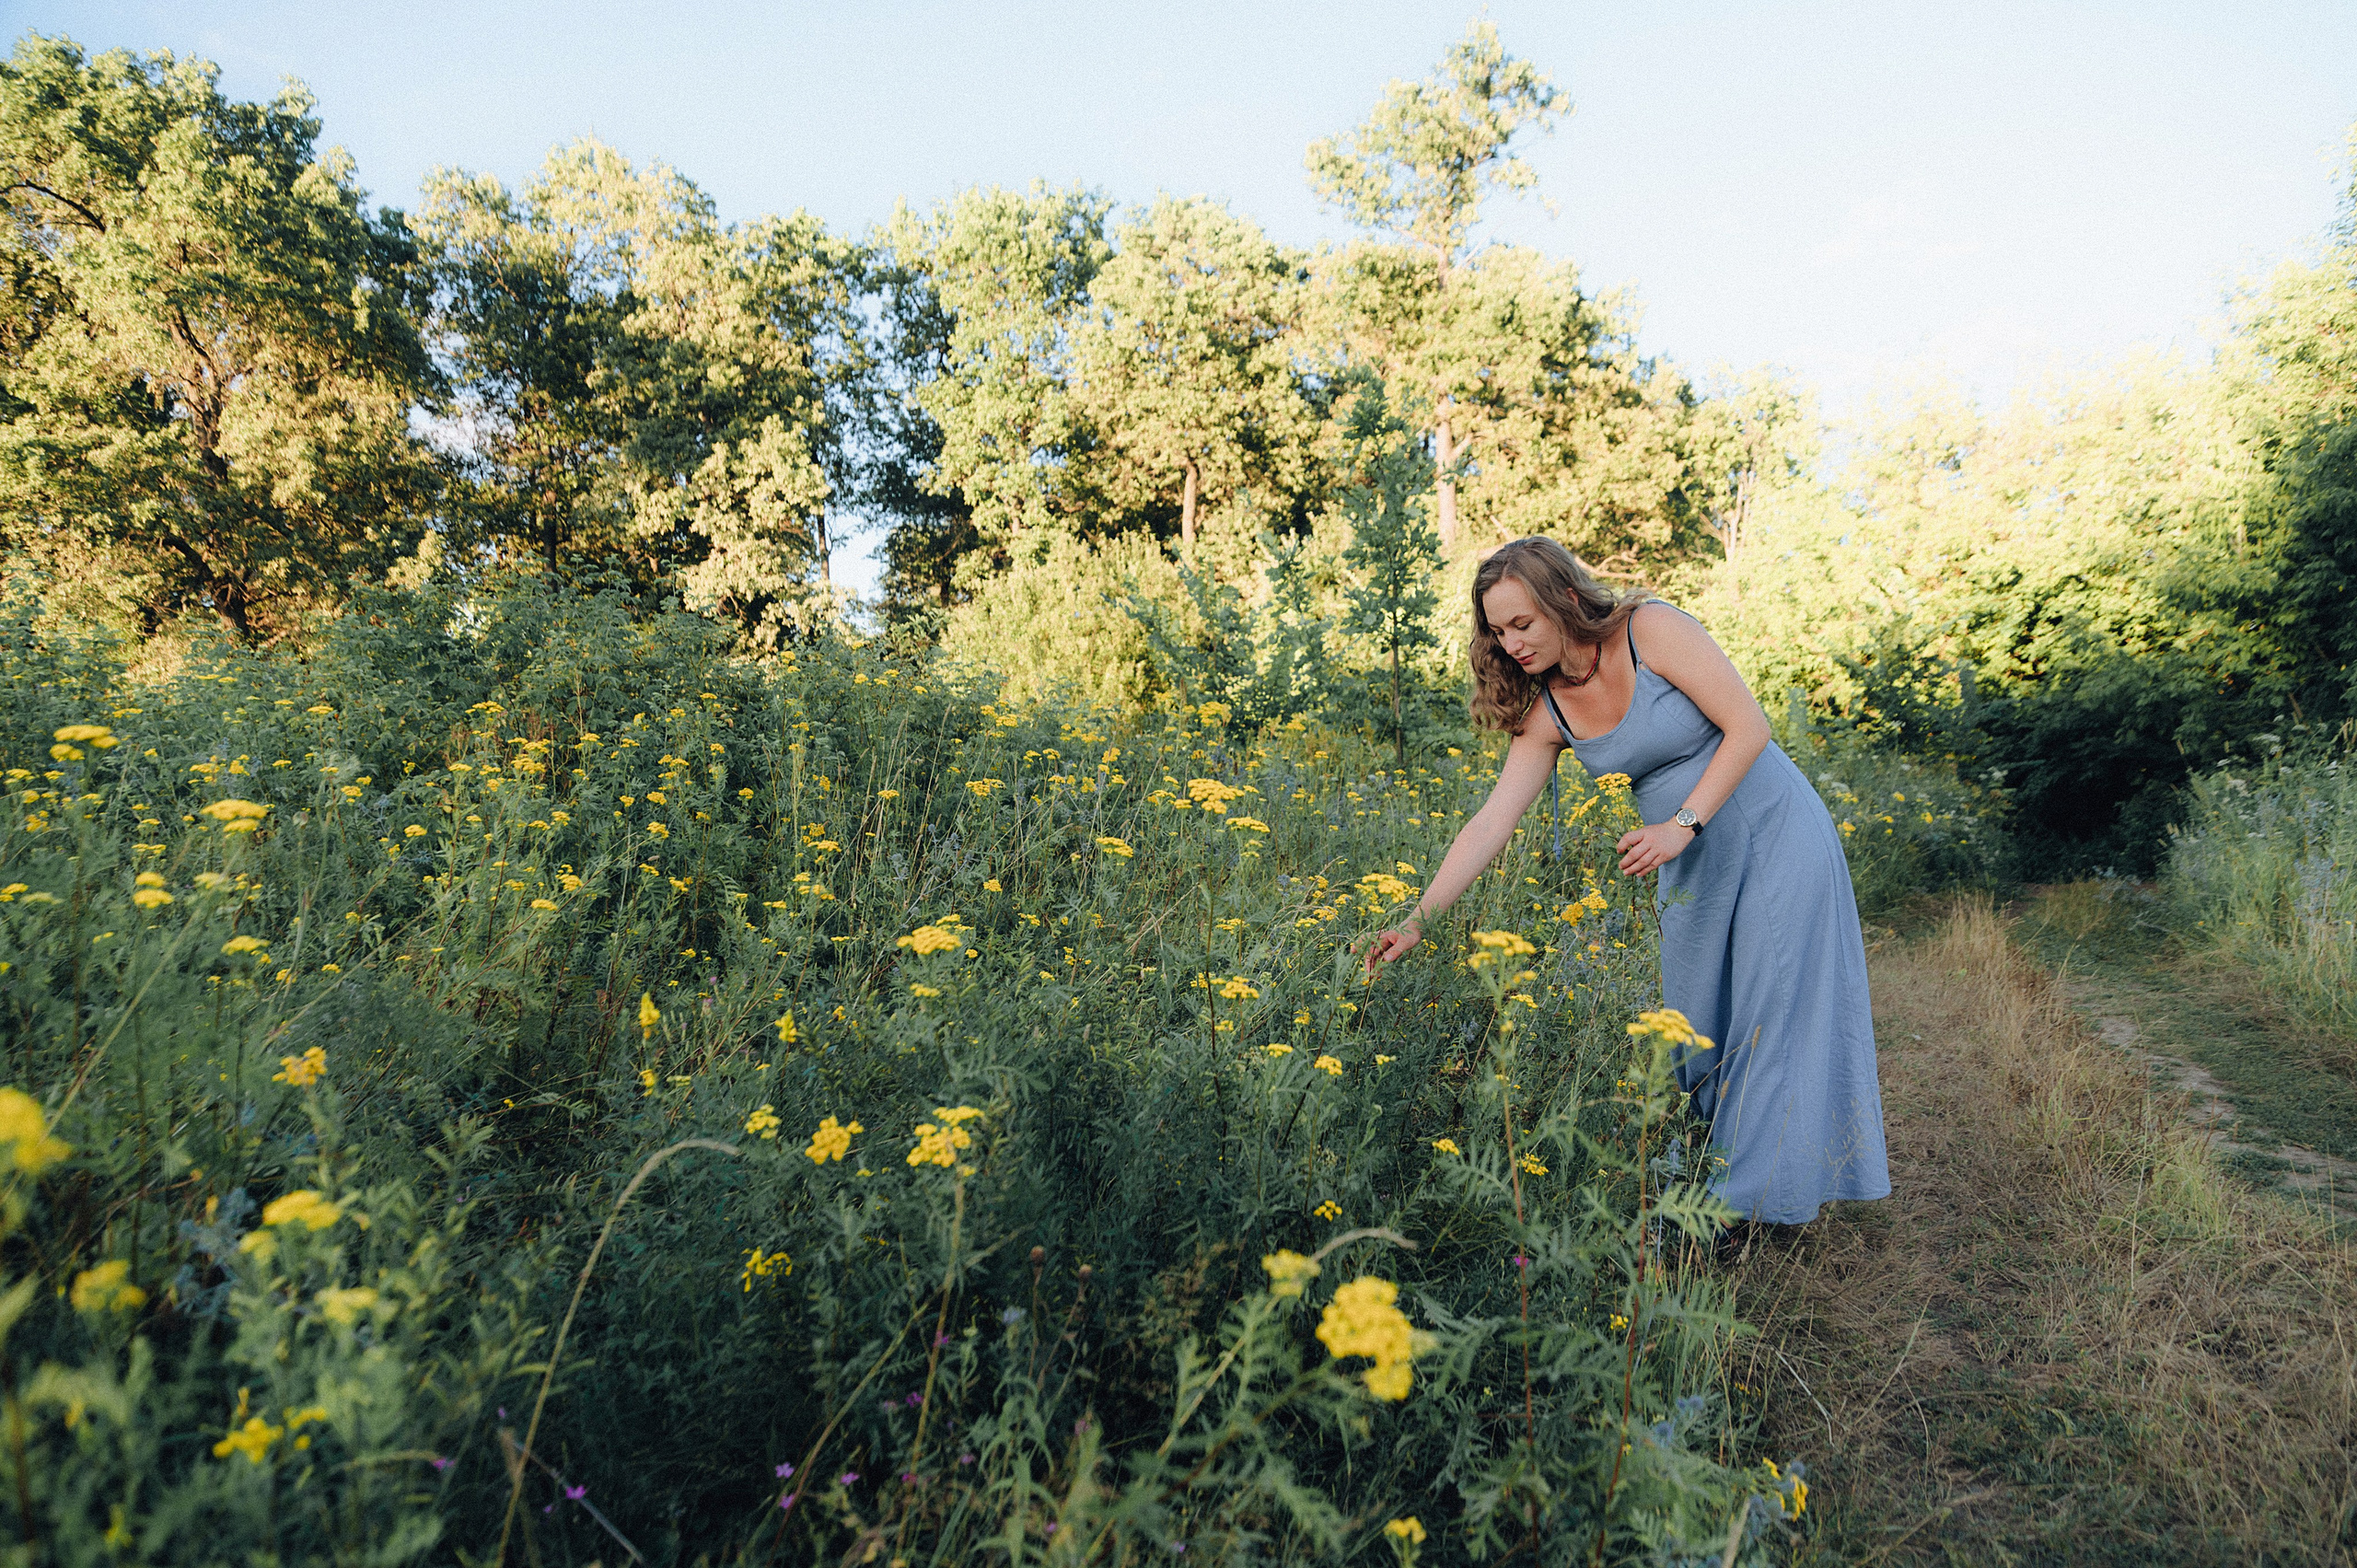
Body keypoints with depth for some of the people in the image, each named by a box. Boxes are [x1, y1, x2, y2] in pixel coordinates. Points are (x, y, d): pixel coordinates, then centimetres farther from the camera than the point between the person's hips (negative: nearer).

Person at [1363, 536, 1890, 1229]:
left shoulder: (1653, 631, -20)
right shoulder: (1546, 711, -6)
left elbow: (1748, 726, -19)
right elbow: (1491, 822, -10)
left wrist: (1680, 824, -24)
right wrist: (1415, 922, -16)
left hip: (1775, 834, -5)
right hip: (1694, 867, 5)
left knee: (1776, 1011, -3)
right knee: (1696, 1021, 6)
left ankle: (1773, 1195, 5)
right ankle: (1714, 1184, 17)